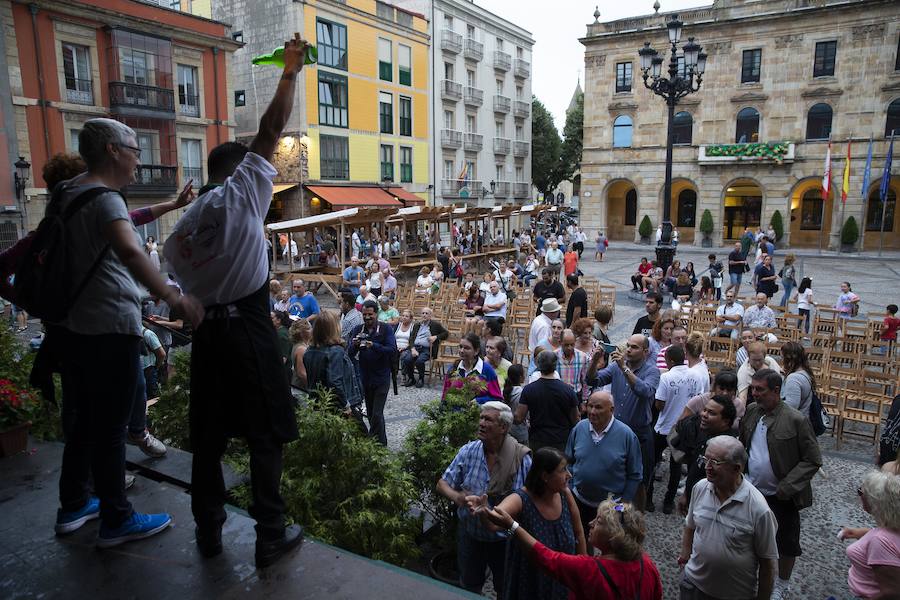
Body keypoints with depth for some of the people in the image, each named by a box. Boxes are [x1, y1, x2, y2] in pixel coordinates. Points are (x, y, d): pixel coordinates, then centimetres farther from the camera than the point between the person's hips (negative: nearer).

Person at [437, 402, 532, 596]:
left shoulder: (522, 458, -18)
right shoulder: (467, 452, -11)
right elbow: (442, 484, -5)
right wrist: (456, 496, -26)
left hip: (504, 538, -2)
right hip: (470, 534, 2)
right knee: (469, 587, 24)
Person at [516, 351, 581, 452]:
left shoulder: (529, 389, -10)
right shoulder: (568, 390, -8)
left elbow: (519, 419, -9)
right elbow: (575, 420, 1)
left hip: (537, 442, 0)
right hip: (562, 442, 0)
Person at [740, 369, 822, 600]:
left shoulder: (796, 420, -19)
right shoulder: (751, 411, -4)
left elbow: (813, 460, -14)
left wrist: (788, 486, -19)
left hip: (780, 497, -4)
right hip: (751, 490, 4)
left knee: (786, 542, 16)